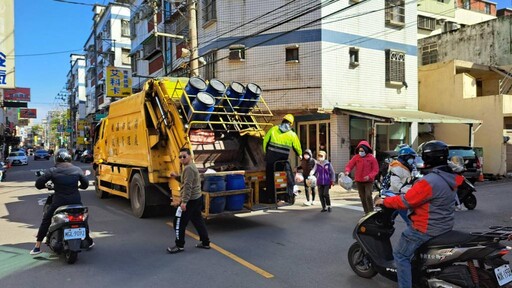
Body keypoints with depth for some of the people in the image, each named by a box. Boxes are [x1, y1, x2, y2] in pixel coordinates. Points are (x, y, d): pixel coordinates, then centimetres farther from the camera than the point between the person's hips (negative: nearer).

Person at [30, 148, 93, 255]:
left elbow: (38, 183, -6)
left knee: (46, 221, 18)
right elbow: (85, 184, 6)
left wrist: (45, 186, 16)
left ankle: (37, 247, 17)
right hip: (75, 201, 2)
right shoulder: (77, 170, 0)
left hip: (59, 202, -2)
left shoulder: (53, 171, -6)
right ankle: (88, 241, 34)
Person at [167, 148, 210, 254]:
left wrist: (184, 201, -28)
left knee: (179, 222, -1)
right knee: (198, 221, 16)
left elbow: (188, 186, -25)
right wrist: (176, 176, 11)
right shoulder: (192, 166, 15)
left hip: (190, 200, -11)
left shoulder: (188, 168, -18)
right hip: (197, 198, 11)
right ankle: (205, 243, 21)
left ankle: (179, 246, 7)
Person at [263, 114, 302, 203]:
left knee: (270, 176, 13)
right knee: (288, 175, 10)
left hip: (271, 157, 2)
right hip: (283, 159, -2)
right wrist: (300, 155, 35)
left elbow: (265, 140, 9)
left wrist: (265, 151, 22)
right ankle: (290, 192, 8)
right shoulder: (292, 134, 6)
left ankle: (270, 195, 19)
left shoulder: (273, 129, 7)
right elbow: (297, 146, 15)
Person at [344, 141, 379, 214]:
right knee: (362, 198, 11)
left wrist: (369, 176, -22)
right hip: (359, 181, 3)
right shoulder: (356, 157, 1)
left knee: (368, 196, -17)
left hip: (368, 181, -3)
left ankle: (371, 212, -5)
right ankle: (367, 213, 24)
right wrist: (347, 171, -25)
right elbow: (349, 165, -2)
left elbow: (376, 170, -6)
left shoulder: (372, 158, -5)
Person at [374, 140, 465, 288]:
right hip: (445, 225, 9)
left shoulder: (430, 181, -27)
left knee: (400, 255, 2)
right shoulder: (450, 177, 1)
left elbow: (406, 201, -24)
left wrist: (384, 201, -11)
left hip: (427, 229, -9)